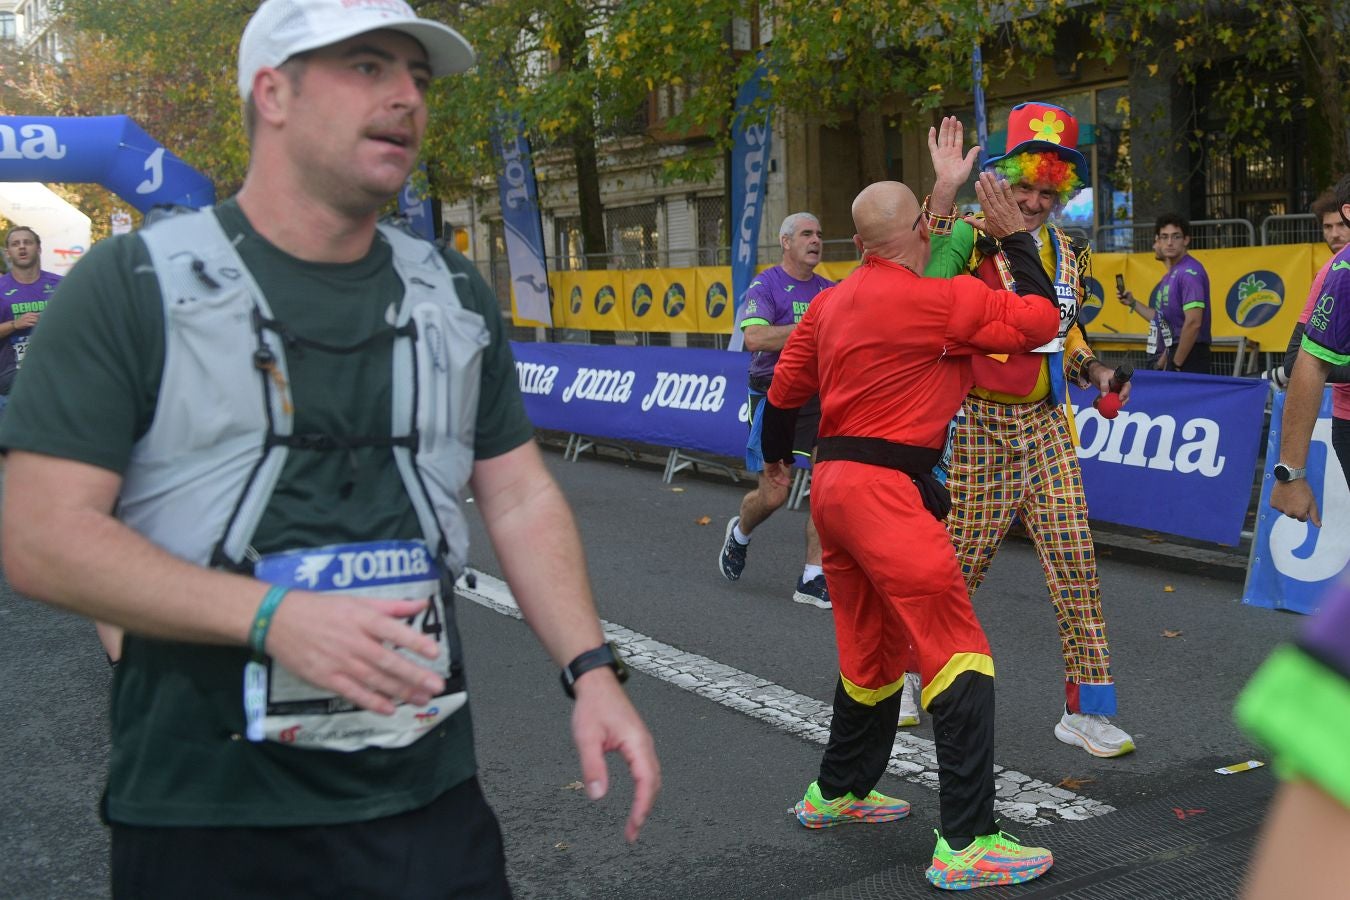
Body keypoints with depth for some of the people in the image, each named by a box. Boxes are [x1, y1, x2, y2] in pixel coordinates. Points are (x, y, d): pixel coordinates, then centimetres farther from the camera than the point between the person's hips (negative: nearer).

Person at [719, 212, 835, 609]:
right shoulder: (765, 285, -5)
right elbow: (754, 338, -21)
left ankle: (812, 580, 3)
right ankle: (739, 533, 33)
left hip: (821, 398, 5)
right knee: (774, 494, -2)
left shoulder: (829, 290, 12)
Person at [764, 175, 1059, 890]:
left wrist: (776, 458, 36)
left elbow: (784, 390, 18)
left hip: (832, 483, 8)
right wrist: (1015, 239, 9)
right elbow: (1041, 319, -2)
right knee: (957, 655, -6)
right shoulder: (942, 299, -11)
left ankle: (836, 794, 38)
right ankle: (965, 845, -7)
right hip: (885, 489, -8)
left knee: (872, 649, 22)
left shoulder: (831, 303, 10)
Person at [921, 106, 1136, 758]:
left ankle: (1086, 710, 10)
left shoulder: (1066, 253, 11)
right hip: (980, 424, -5)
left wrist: (1096, 373, 4)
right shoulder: (971, 238, -7)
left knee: (1074, 561, 1)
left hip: (1045, 424, 5)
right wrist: (943, 194, -35)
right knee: (961, 560, 4)